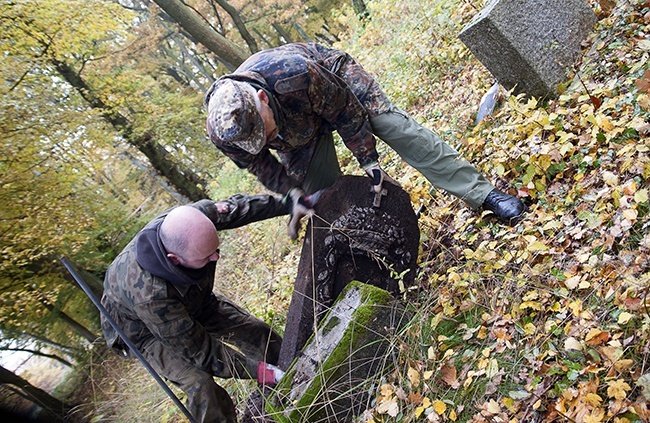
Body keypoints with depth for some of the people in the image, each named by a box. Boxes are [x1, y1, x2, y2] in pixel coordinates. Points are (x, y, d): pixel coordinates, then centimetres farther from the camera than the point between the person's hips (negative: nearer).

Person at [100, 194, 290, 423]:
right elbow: (202, 352, -32)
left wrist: (288, 202, -6)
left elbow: (236, 207, -12)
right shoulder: (148, 293, -44)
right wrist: (258, 370, -32)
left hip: (194, 301, 6)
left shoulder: (193, 219, -33)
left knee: (262, 336, 0)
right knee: (201, 385, -26)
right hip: (145, 330, -5)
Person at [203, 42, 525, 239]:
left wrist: (369, 161, -20)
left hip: (334, 76, -3)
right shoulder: (222, 133, -33)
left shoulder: (293, 74, -45)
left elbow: (346, 111, -27)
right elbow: (260, 166, -11)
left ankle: (483, 194, -9)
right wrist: (294, 193, -14)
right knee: (323, 200, 3)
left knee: (397, 127, -15)